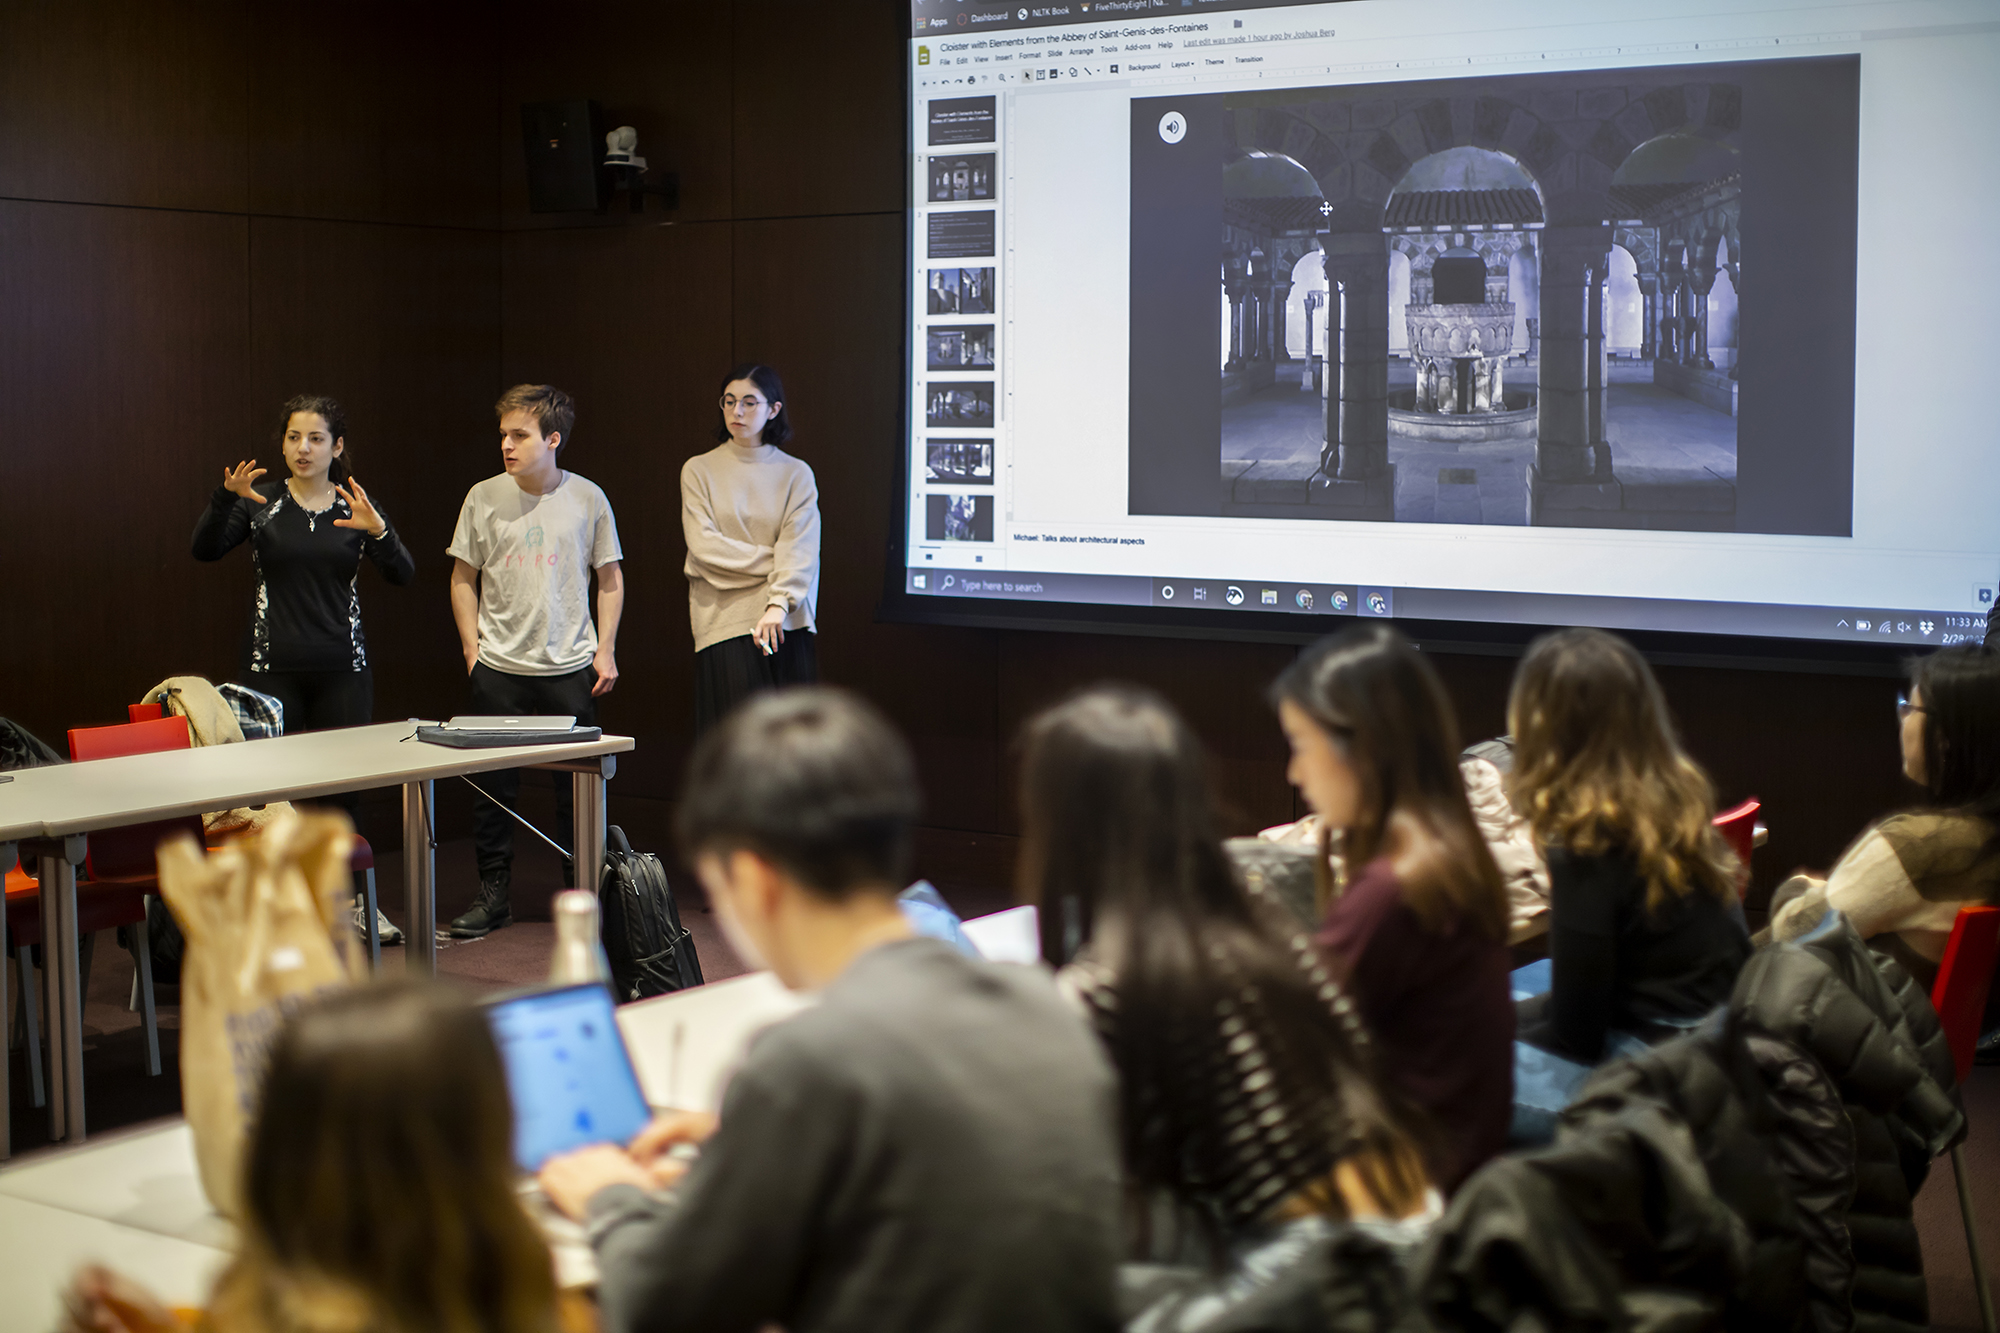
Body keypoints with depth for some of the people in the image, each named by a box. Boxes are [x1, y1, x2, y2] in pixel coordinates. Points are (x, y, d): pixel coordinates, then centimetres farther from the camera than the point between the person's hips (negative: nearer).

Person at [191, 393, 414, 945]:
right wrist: (225, 499, -25)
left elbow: (403, 575, -6)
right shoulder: (261, 503, 4)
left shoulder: (357, 507, 5)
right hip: (275, 665, -1)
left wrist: (378, 532, -25)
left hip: (343, 665, 1)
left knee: (349, 780, 2)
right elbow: (205, 549, -9)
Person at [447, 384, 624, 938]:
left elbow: (609, 577, 8)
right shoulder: (484, 498, 0)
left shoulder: (587, 498, 0)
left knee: (577, 787, 4)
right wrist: (472, 648, 1)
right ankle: (494, 893, 15)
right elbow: (463, 577, 8)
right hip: (499, 668, 1)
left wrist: (605, 651, 2)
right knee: (493, 785, 3)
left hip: (570, 666, 0)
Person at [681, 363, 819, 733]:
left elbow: (800, 549, -3)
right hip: (725, 617, -1)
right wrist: (773, 559, -5)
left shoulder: (796, 474, 9)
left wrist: (779, 604, -19)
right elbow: (704, 545, -3)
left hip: (786, 621, 1)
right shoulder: (699, 470, 9)